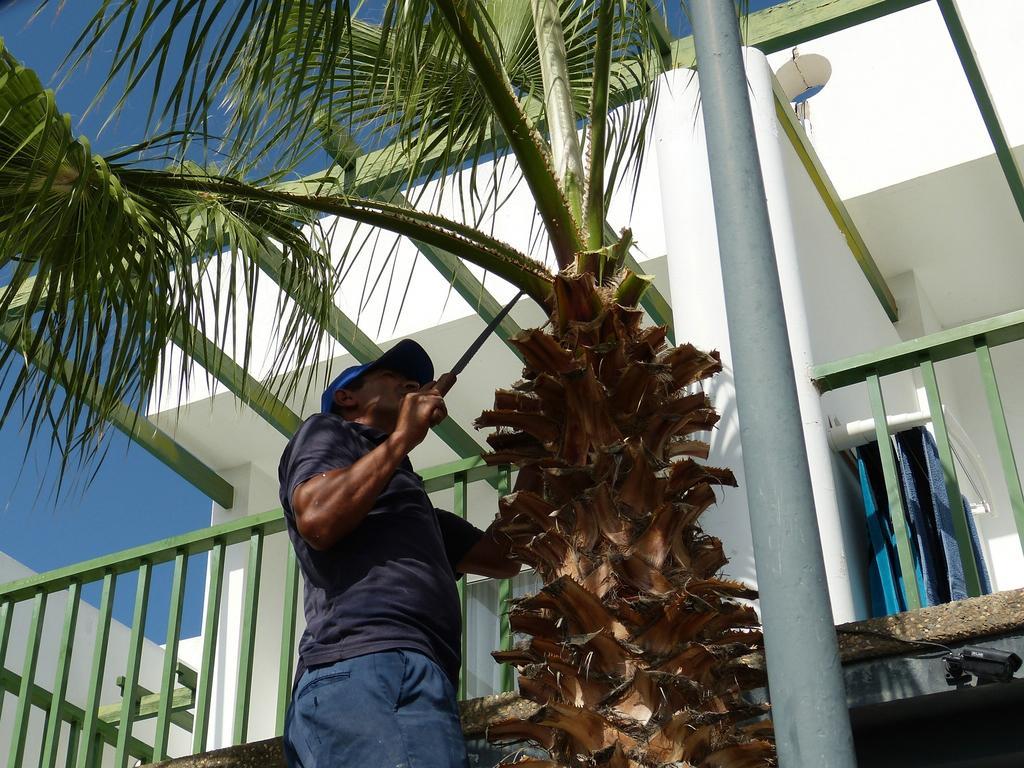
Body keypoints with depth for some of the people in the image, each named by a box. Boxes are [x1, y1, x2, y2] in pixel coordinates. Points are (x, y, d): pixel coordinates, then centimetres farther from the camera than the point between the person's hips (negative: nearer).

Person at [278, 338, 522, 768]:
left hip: (426, 678, 9)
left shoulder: (411, 502, 42)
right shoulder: (326, 431, 19)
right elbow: (317, 520, -3)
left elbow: (503, 558, 36)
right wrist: (403, 437, 5)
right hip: (360, 668, -8)